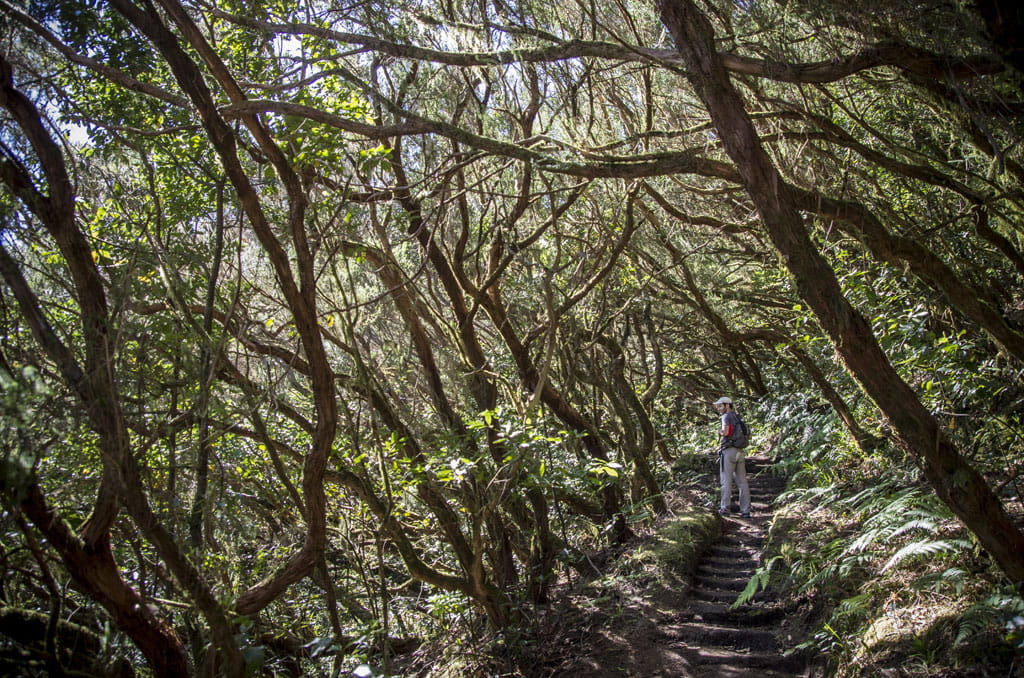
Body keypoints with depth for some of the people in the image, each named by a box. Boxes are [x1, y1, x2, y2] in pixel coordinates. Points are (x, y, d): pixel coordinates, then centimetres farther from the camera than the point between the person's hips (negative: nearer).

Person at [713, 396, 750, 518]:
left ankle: (725, 508, -1)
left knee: (726, 480, -2)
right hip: (740, 452, 7)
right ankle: (746, 510, 3)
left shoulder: (727, 416, -4)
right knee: (742, 482, 4)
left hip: (729, 451, -7)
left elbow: (725, 432, -20)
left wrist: (720, 432, 3)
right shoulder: (738, 418, 20)